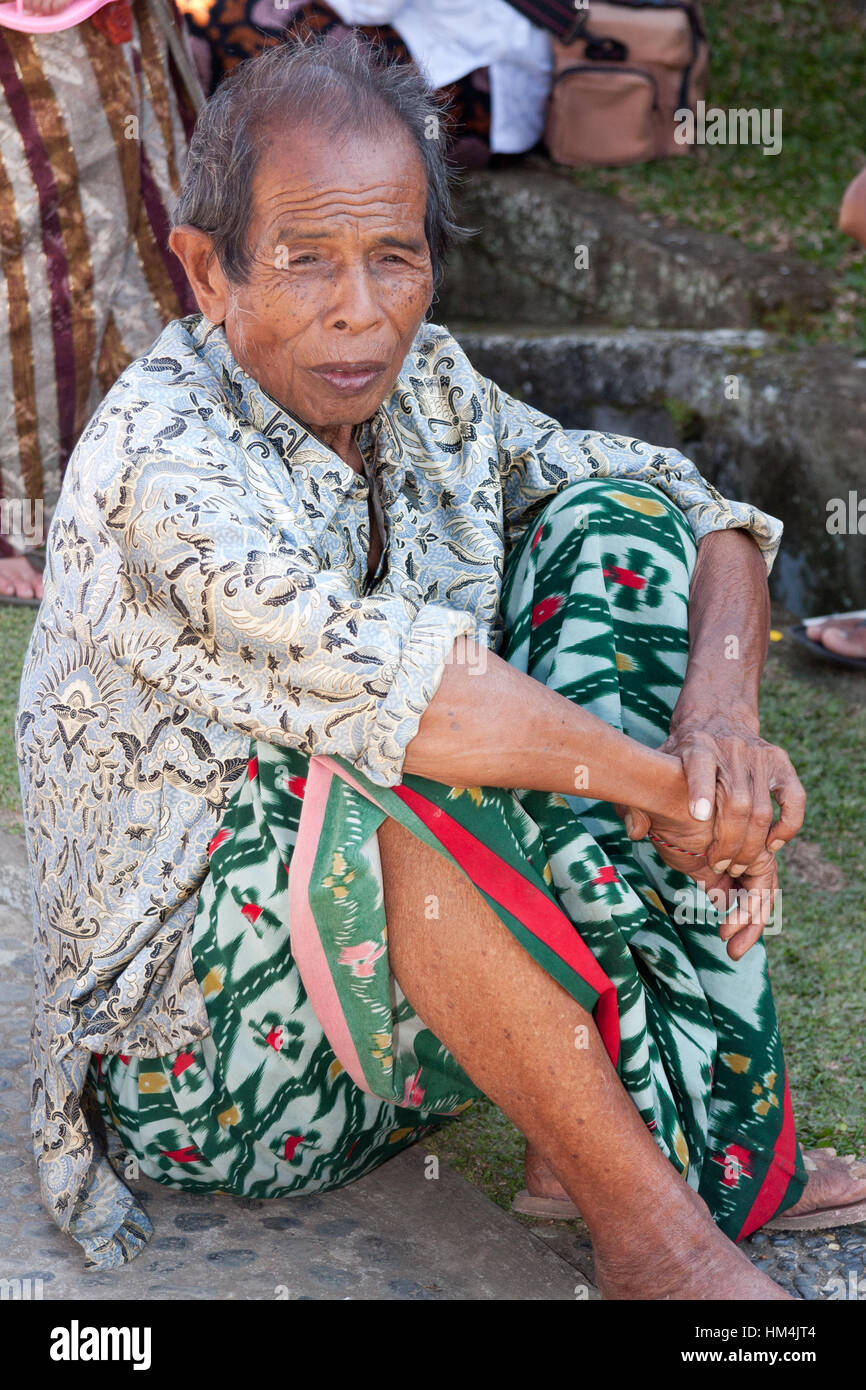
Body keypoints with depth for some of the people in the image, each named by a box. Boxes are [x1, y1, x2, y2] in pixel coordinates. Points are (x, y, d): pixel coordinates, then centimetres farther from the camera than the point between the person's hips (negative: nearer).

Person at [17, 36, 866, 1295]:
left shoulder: (423, 382, 1)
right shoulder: (160, 459, -21)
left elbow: (702, 513, 1)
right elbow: (410, 697, -35)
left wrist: (720, 712, -19)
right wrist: (673, 787, -23)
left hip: (427, 982, 7)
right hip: (203, 1056, -7)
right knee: (397, 766, -37)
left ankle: (707, 1130, -13)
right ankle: (652, 1233, -21)